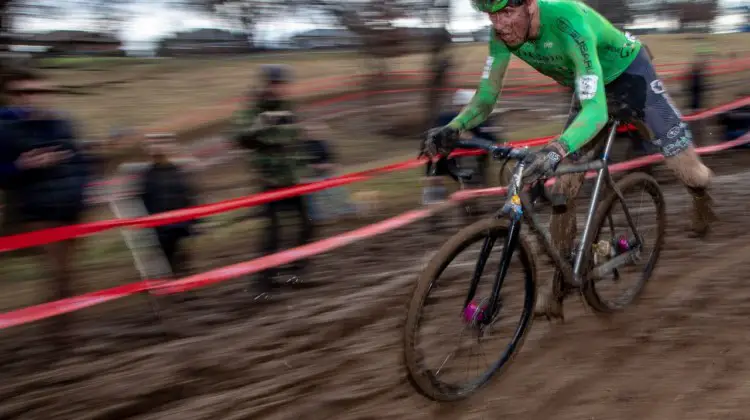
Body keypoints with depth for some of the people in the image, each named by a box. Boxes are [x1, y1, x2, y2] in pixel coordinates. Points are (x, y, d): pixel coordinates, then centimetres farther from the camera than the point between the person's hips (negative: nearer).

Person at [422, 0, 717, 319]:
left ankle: (700, 194, 32)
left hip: (631, 72, -5)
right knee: (563, 188, -5)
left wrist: (555, 150, -65)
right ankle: (559, 284, 8)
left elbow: (595, 110, -49)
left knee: (686, 170, -7)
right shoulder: (502, 33, -23)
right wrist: (451, 129, -35)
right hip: (590, 85, 5)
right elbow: (486, 97, -15)